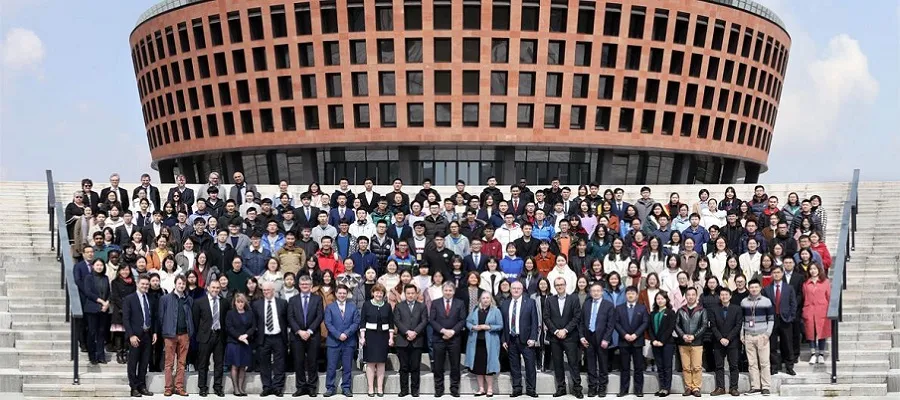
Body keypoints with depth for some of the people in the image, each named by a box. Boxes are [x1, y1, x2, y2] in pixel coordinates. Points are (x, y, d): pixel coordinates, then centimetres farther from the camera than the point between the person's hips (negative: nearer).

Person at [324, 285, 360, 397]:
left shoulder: (353, 307, 9)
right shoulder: (329, 307, 5)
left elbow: (356, 323, 1)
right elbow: (328, 323, -3)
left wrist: (346, 333, -12)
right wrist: (338, 335, -14)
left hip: (349, 342, 1)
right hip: (333, 341, -1)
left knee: (347, 367, 5)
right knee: (331, 367, 1)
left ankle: (346, 388, 14)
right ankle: (330, 388, 11)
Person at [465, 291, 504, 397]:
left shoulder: (496, 311, 0)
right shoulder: (475, 310, 10)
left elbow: (500, 326, -3)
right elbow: (467, 322, 10)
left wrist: (488, 327, -15)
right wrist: (473, 327, -9)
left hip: (489, 343, -3)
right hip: (476, 341, 4)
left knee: (488, 364, -3)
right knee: (477, 365, 5)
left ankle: (490, 389, 9)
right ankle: (481, 388, 15)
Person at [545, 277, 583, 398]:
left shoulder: (574, 299, 2)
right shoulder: (549, 300, 8)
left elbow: (577, 317, -4)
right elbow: (546, 317, 3)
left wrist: (565, 330, -11)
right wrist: (556, 331, -8)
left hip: (570, 336, -2)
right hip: (554, 337, 2)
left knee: (574, 363, -2)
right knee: (557, 364, 5)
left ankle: (577, 388, 5)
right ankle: (561, 388, 13)